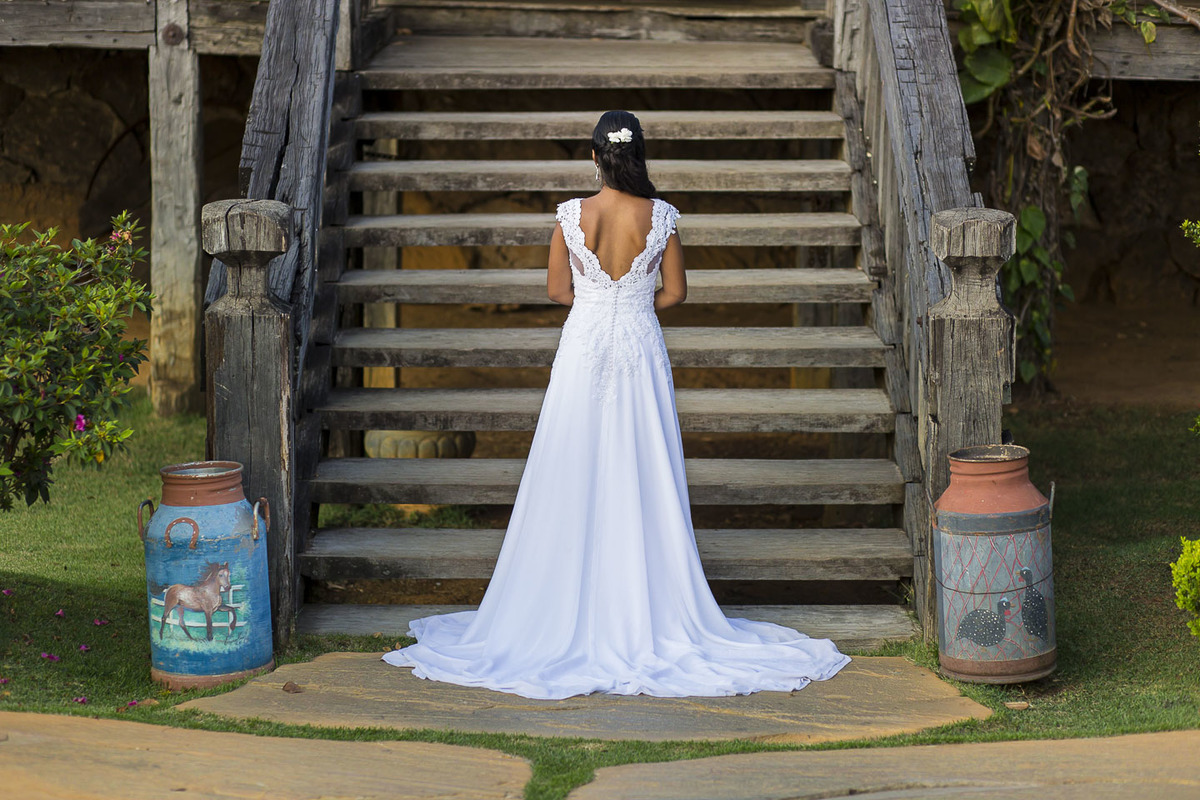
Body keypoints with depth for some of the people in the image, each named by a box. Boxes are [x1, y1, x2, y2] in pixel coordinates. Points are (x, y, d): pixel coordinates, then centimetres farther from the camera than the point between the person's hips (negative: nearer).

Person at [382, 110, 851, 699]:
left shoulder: (571, 215, -8)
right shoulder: (660, 215, -7)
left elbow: (557, 290, 2)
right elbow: (675, 293, 1)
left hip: (583, 348, 0)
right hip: (641, 349, 0)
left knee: (574, 479, 7)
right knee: (641, 482, 5)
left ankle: (573, 606, 11)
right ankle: (645, 610, 7)